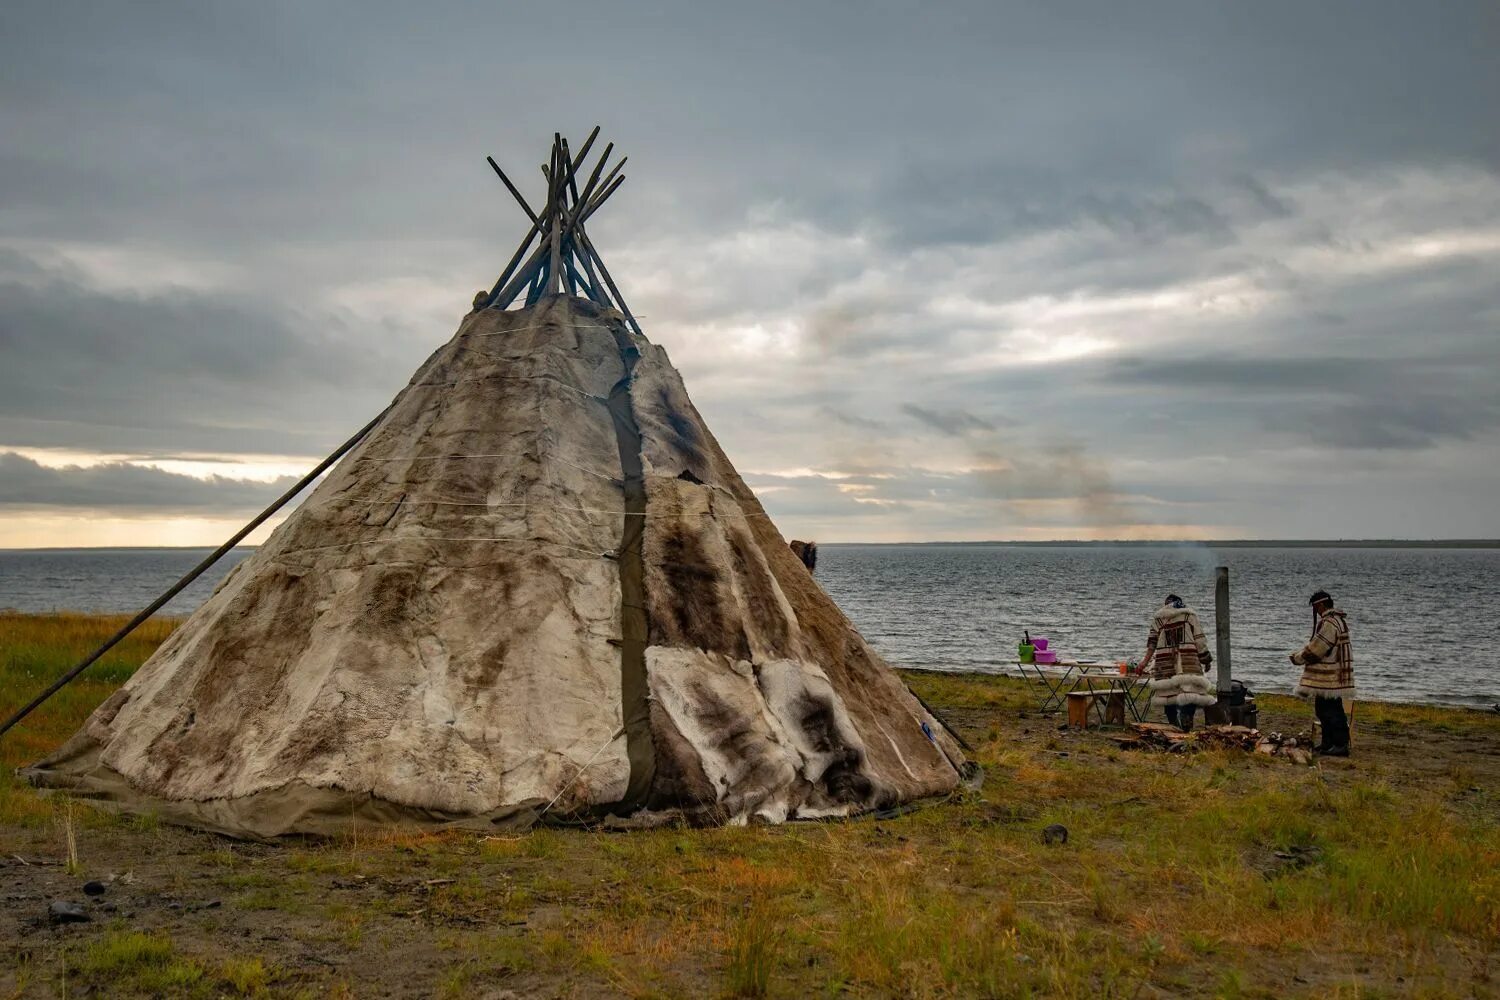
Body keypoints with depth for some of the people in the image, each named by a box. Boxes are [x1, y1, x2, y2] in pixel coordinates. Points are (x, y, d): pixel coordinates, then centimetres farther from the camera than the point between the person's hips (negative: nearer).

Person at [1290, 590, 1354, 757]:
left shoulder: (1330, 623, -19)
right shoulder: (1336, 619, 15)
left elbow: (1317, 648, -19)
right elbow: (1316, 644, 20)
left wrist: (1298, 658, -7)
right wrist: (1300, 654, 11)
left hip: (1330, 677, -10)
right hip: (1327, 676, 10)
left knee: (1332, 710, -5)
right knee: (1323, 709, 16)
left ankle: (1341, 745, -1)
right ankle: (1328, 743, 24)